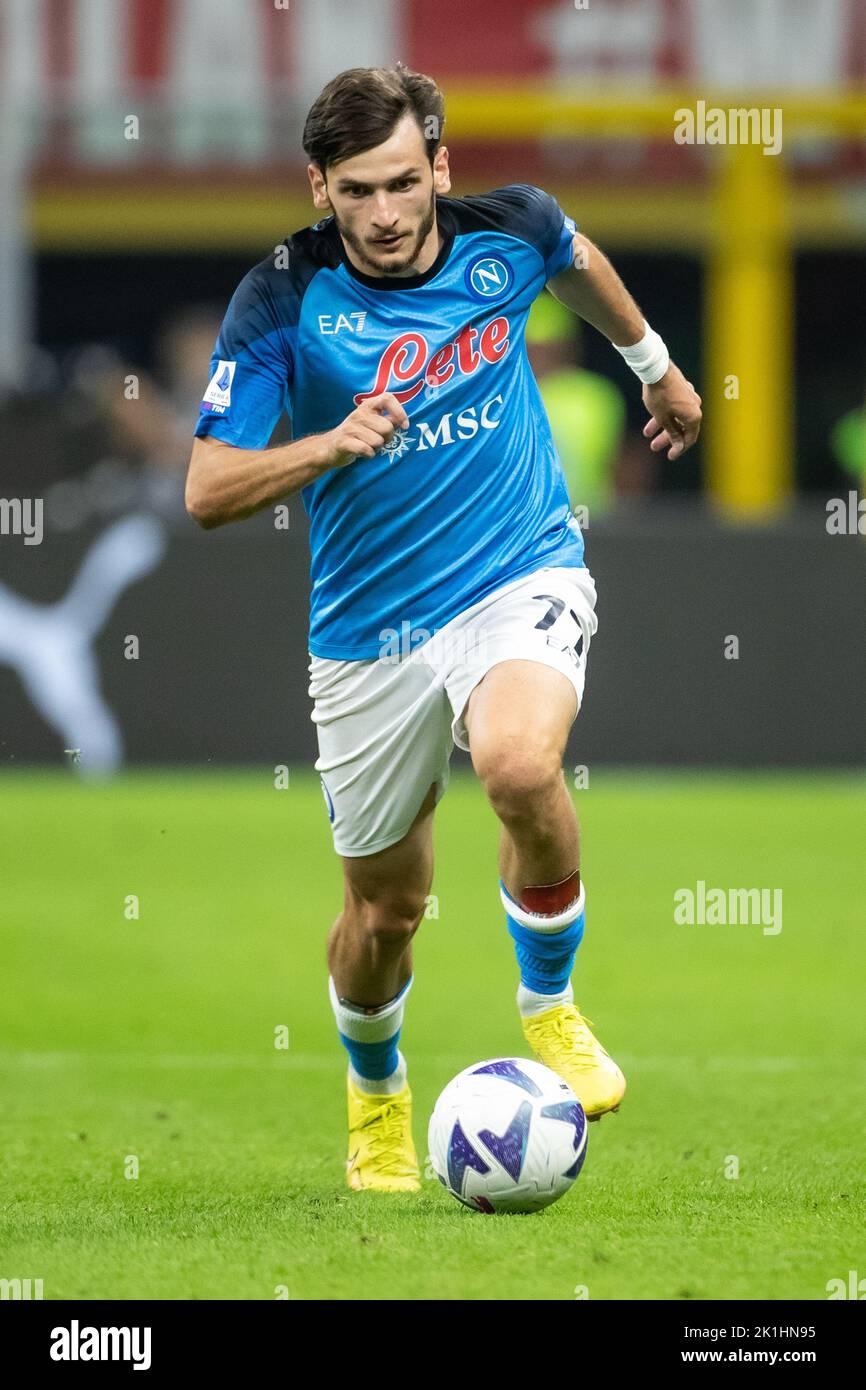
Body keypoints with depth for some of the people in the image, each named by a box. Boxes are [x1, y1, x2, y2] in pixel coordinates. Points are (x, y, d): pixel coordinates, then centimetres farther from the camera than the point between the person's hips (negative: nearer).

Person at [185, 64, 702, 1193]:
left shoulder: (508, 234, -7)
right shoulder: (283, 302, -14)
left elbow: (579, 259, 19)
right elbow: (208, 492, -17)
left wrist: (656, 365, 34)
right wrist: (333, 444, -33)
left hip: (522, 576, 0)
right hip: (371, 628, 0)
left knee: (520, 762, -33)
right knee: (385, 908, 11)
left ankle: (550, 1004, -8)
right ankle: (376, 1093, 44)